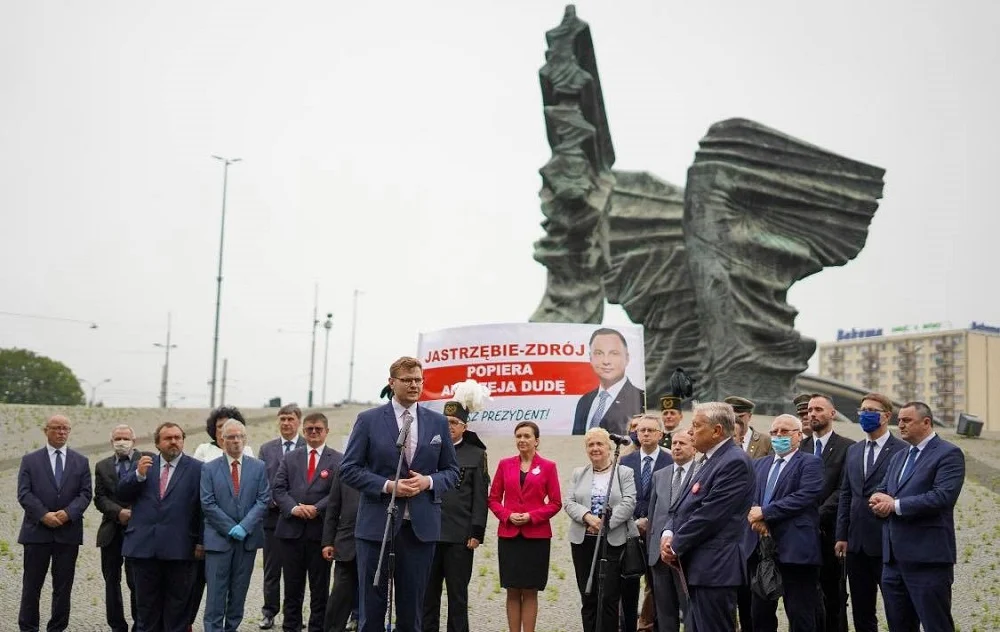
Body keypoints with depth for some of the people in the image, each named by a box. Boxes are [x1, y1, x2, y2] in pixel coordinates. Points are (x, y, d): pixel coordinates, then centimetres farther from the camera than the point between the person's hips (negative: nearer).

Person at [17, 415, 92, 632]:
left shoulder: (81, 461, 10)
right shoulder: (30, 460, 6)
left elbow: (85, 493, 3)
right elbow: (24, 493, -3)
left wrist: (68, 513, -14)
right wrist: (44, 515, -16)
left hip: (69, 532, 1)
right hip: (37, 531, -1)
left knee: (63, 586, 5)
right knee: (32, 585, 3)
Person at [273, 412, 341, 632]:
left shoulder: (338, 460, 2)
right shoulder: (290, 458, 12)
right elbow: (278, 489, 5)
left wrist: (316, 508, -18)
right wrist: (293, 508, -13)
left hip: (320, 531, -2)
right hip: (291, 529, 2)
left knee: (320, 587, 4)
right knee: (292, 586, 9)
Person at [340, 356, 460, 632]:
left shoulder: (438, 422, 8)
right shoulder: (368, 420, 0)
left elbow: (451, 471, 12)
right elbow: (349, 469, -2)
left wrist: (429, 481, -9)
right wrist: (388, 486, -14)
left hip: (421, 526, 2)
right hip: (376, 524, -2)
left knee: (412, 606, 7)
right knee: (372, 605, 2)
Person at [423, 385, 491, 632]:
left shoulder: (476, 454, 5)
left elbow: (481, 497, 0)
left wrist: (477, 533, -7)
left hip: (459, 535, -3)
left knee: (458, 593, 3)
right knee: (428, 591, 7)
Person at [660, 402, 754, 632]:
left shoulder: (734, 462, -14)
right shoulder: (710, 460, 17)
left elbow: (710, 514, -19)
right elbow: (684, 505, 18)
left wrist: (676, 546, -11)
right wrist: (668, 533, 0)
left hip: (714, 569, -10)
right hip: (698, 566, 10)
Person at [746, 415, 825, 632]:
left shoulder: (810, 463, -1)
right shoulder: (759, 464, 20)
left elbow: (804, 497, -15)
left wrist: (765, 512, -15)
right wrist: (755, 517, -12)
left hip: (795, 548, -6)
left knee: (800, 614, -1)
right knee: (760, 614, 10)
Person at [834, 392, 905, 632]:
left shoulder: (902, 451, -7)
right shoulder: (853, 451, 14)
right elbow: (845, 495, 13)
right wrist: (842, 535, 9)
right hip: (857, 542, 6)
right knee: (861, 612, 12)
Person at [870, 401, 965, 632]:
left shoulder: (948, 454, -6)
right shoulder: (898, 457, 21)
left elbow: (943, 497, -18)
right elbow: (881, 492, 18)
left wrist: (895, 505, -14)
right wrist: (881, 502, -7)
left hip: (927, 559, -8)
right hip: (894, 558, 8)